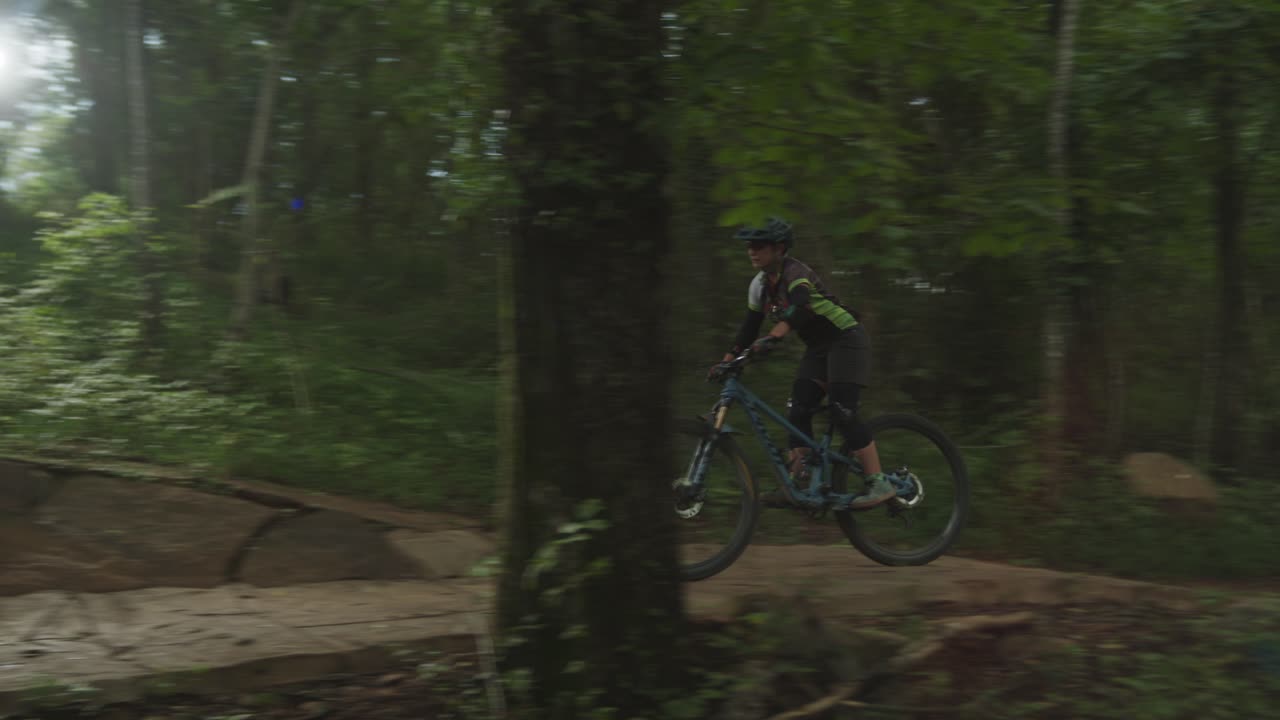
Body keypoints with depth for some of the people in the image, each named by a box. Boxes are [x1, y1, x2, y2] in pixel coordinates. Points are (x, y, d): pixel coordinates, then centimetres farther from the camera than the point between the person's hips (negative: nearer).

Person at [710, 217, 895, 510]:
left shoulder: (795, 273, -22)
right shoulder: (760, 285, 3)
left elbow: (799, 308, -41)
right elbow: (750, 327, 9)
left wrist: (771, 339, -55)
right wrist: (726, 362, 3)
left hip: (845, 340, -8)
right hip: (818, 348, 8)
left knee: (843, 412, -18)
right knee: (797, 412, -2)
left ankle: (880, 483, -13)